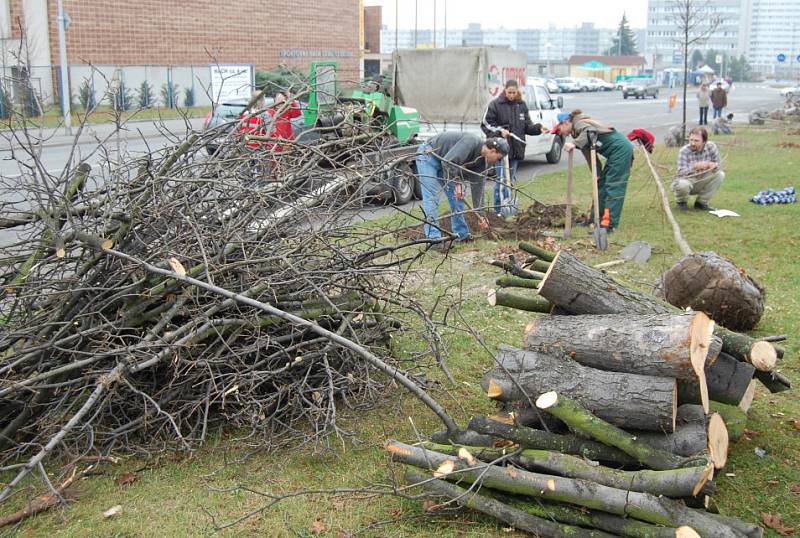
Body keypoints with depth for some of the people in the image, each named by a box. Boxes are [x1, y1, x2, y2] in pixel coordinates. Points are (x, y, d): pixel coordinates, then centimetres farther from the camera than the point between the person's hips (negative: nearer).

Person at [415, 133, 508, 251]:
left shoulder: (482, 161, -2)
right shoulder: (472, 141, -29)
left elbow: (477, 186, 3)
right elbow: (448, 161, -34)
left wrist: (480, 214, 3)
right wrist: (457, 183, -26)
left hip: (443, 162, 9)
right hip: (427, 156, -9)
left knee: (456, 196, 7)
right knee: (432, 198, -13)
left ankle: (462, 234, 17)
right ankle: (434, 239, -14)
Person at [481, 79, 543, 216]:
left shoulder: (522, 105, 11)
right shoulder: (495, 105, -4)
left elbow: (527, 126, 13)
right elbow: (486, 124, -3)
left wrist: (538, 128, -5)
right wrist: (500, 130, -16)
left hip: (516, 149, 6)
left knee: (511, 180, 10)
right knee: (502, 179, -11)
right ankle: (500, 210, -9)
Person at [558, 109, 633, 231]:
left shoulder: (578, 123, -9)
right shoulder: (577, 133, 19)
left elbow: (591, 131, -32)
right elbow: (590, 154, 16)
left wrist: (574, 143, -40)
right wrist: (597, 174, 9)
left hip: (620, 148, -10)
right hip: (617, 150, 10)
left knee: (613, 187, -12)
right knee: (602, 184, 13)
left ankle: (610, 224, -14)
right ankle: (595, 220, 19)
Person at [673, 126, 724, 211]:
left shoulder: (711, 147, -9)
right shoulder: (684, 151, -19)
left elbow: (719, 165, -7)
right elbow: (681, 172, -28)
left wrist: (710, 165, -31)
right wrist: (695, 167, -46)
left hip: (702, 182, 4)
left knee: (720, 175, -19)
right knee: (682, 184, -38)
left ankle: (701, 202, -3)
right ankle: (681, 201, 1)